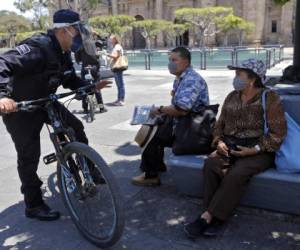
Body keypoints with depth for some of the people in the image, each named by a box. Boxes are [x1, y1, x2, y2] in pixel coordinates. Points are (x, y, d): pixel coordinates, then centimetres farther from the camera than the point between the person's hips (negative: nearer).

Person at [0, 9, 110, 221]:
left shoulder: (63, 54, -1)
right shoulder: (37, 48, -30)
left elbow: (71, 80, 11)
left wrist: (92, 86, -4)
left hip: (45, 101, 8)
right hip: (19, 107, -8)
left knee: (76, 127, 4)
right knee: (29, 156, -3)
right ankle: (33, 205, 12)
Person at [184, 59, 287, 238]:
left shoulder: (270, 98, -3)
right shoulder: (232, 97, 14)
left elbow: (278, 133, -8)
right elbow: (220, 124, 19)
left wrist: (255, 150, -17)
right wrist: (219, 141, 0)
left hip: (258, 151, -5)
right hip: (230, 147, 5)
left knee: (237, 174, -33)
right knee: (211, 164, -26)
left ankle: (207, 216, -24)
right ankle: (216, 217, -22)